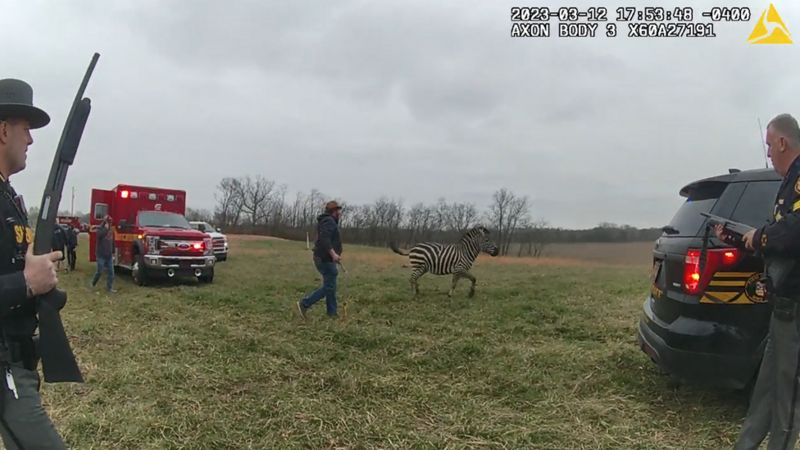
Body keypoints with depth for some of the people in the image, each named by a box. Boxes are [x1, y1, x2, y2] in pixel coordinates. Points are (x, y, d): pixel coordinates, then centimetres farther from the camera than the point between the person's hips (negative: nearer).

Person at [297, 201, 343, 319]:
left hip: (326, 259, 11)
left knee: (331, 286, 12)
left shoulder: (327, 221, 19)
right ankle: (304, 304, -4)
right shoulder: (329, 221, -14)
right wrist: (333, 254, -33)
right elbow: (324, 239, -28)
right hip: (326, 259, -11)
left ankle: (332, 313, 16)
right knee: (328, 287, -7)